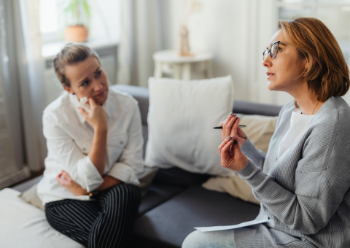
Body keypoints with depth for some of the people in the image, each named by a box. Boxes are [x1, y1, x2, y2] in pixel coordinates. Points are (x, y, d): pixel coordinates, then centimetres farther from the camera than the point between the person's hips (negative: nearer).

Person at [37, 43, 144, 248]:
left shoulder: (127, 105, -10)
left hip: (113, 191, 3)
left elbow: (132, 165, -8)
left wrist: (86, 190, -16)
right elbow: (90, 178, -19)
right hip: (64, 200, -3)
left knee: (128, 193, -33)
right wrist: (100, 128, -28)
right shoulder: (55, 116, -18)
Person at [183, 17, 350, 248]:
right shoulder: (290, 110, 5)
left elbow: (307, 220, -21)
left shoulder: (331, 125, -23)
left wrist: (247, 170, -25)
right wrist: (244, 144, 1)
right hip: (278, 228, 8)